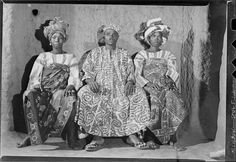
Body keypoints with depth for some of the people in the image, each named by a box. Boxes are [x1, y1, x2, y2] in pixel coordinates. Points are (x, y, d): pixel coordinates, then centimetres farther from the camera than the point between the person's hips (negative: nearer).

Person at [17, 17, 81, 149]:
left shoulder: (71, 58, 17)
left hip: (62, 91, -1)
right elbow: (34, 77, 10)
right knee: (31, 96, -32)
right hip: (43, 91, 2)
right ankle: (34, 134, -29)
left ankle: (71, 138, -29)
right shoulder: (43, 57, 19)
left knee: (71, 98, -36)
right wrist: (36, 87, -11)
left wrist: (70, 86, -18)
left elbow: (74, 77, 4)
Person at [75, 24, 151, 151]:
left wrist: (130, 82, -12)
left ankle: (132, 134, -26)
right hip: (100, 87, -1)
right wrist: (90, 81, -15)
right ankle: (97, 136, -30)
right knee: (84, 94, -33)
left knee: (139, 94, -29)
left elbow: (131, 72, 12)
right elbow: (87, 71, 7)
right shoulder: (95, 53, 17)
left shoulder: (124, 54, 20)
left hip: (121, 88, 1)